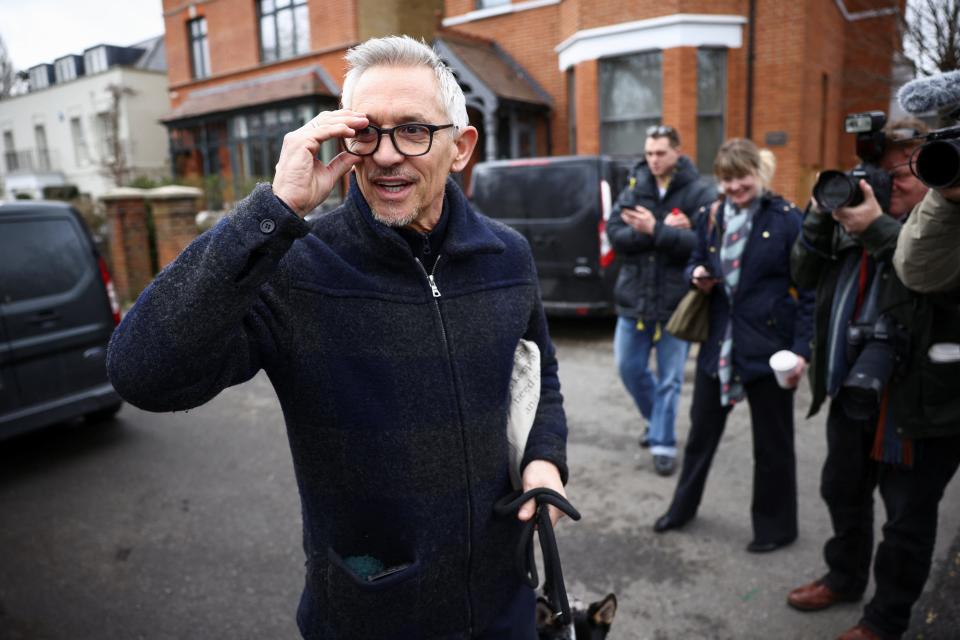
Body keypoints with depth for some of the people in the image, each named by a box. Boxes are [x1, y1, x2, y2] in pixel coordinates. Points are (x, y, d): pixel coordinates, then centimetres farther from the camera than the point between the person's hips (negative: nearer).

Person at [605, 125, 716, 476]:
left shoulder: (702, 192, -7)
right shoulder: (634, 187, 4)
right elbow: (614, 234, -7)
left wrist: (655, 230, -26)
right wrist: (665, 230, -18)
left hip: (677, 300, -4)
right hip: (634, 296, 4)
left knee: (669, 378, 5)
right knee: (629, 368, 13)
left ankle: (663, 444, 21)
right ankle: (655, 420, 39)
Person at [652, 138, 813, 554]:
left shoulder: (786, 219, -8)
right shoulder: (712, 217, 5)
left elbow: (806, 290, -7)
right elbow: (695, 262, 17)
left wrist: (801, 349, -13)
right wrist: (697, 275, -8)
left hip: (769, 345, -4)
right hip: (718, 342, 5)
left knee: (772, 442, 11)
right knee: (701, 431, 17)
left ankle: (775, 527, 31)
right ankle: (682, 507, 38)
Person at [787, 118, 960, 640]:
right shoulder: (859, 211, 6)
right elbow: (806, 274, 5)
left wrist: (878, 229, -28)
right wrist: (821, 214, -8)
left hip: (917, 403, -6)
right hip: (850, 392, 6)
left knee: (908, 519, 10)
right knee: (843, 494, 22)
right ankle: (844, 577, 45)